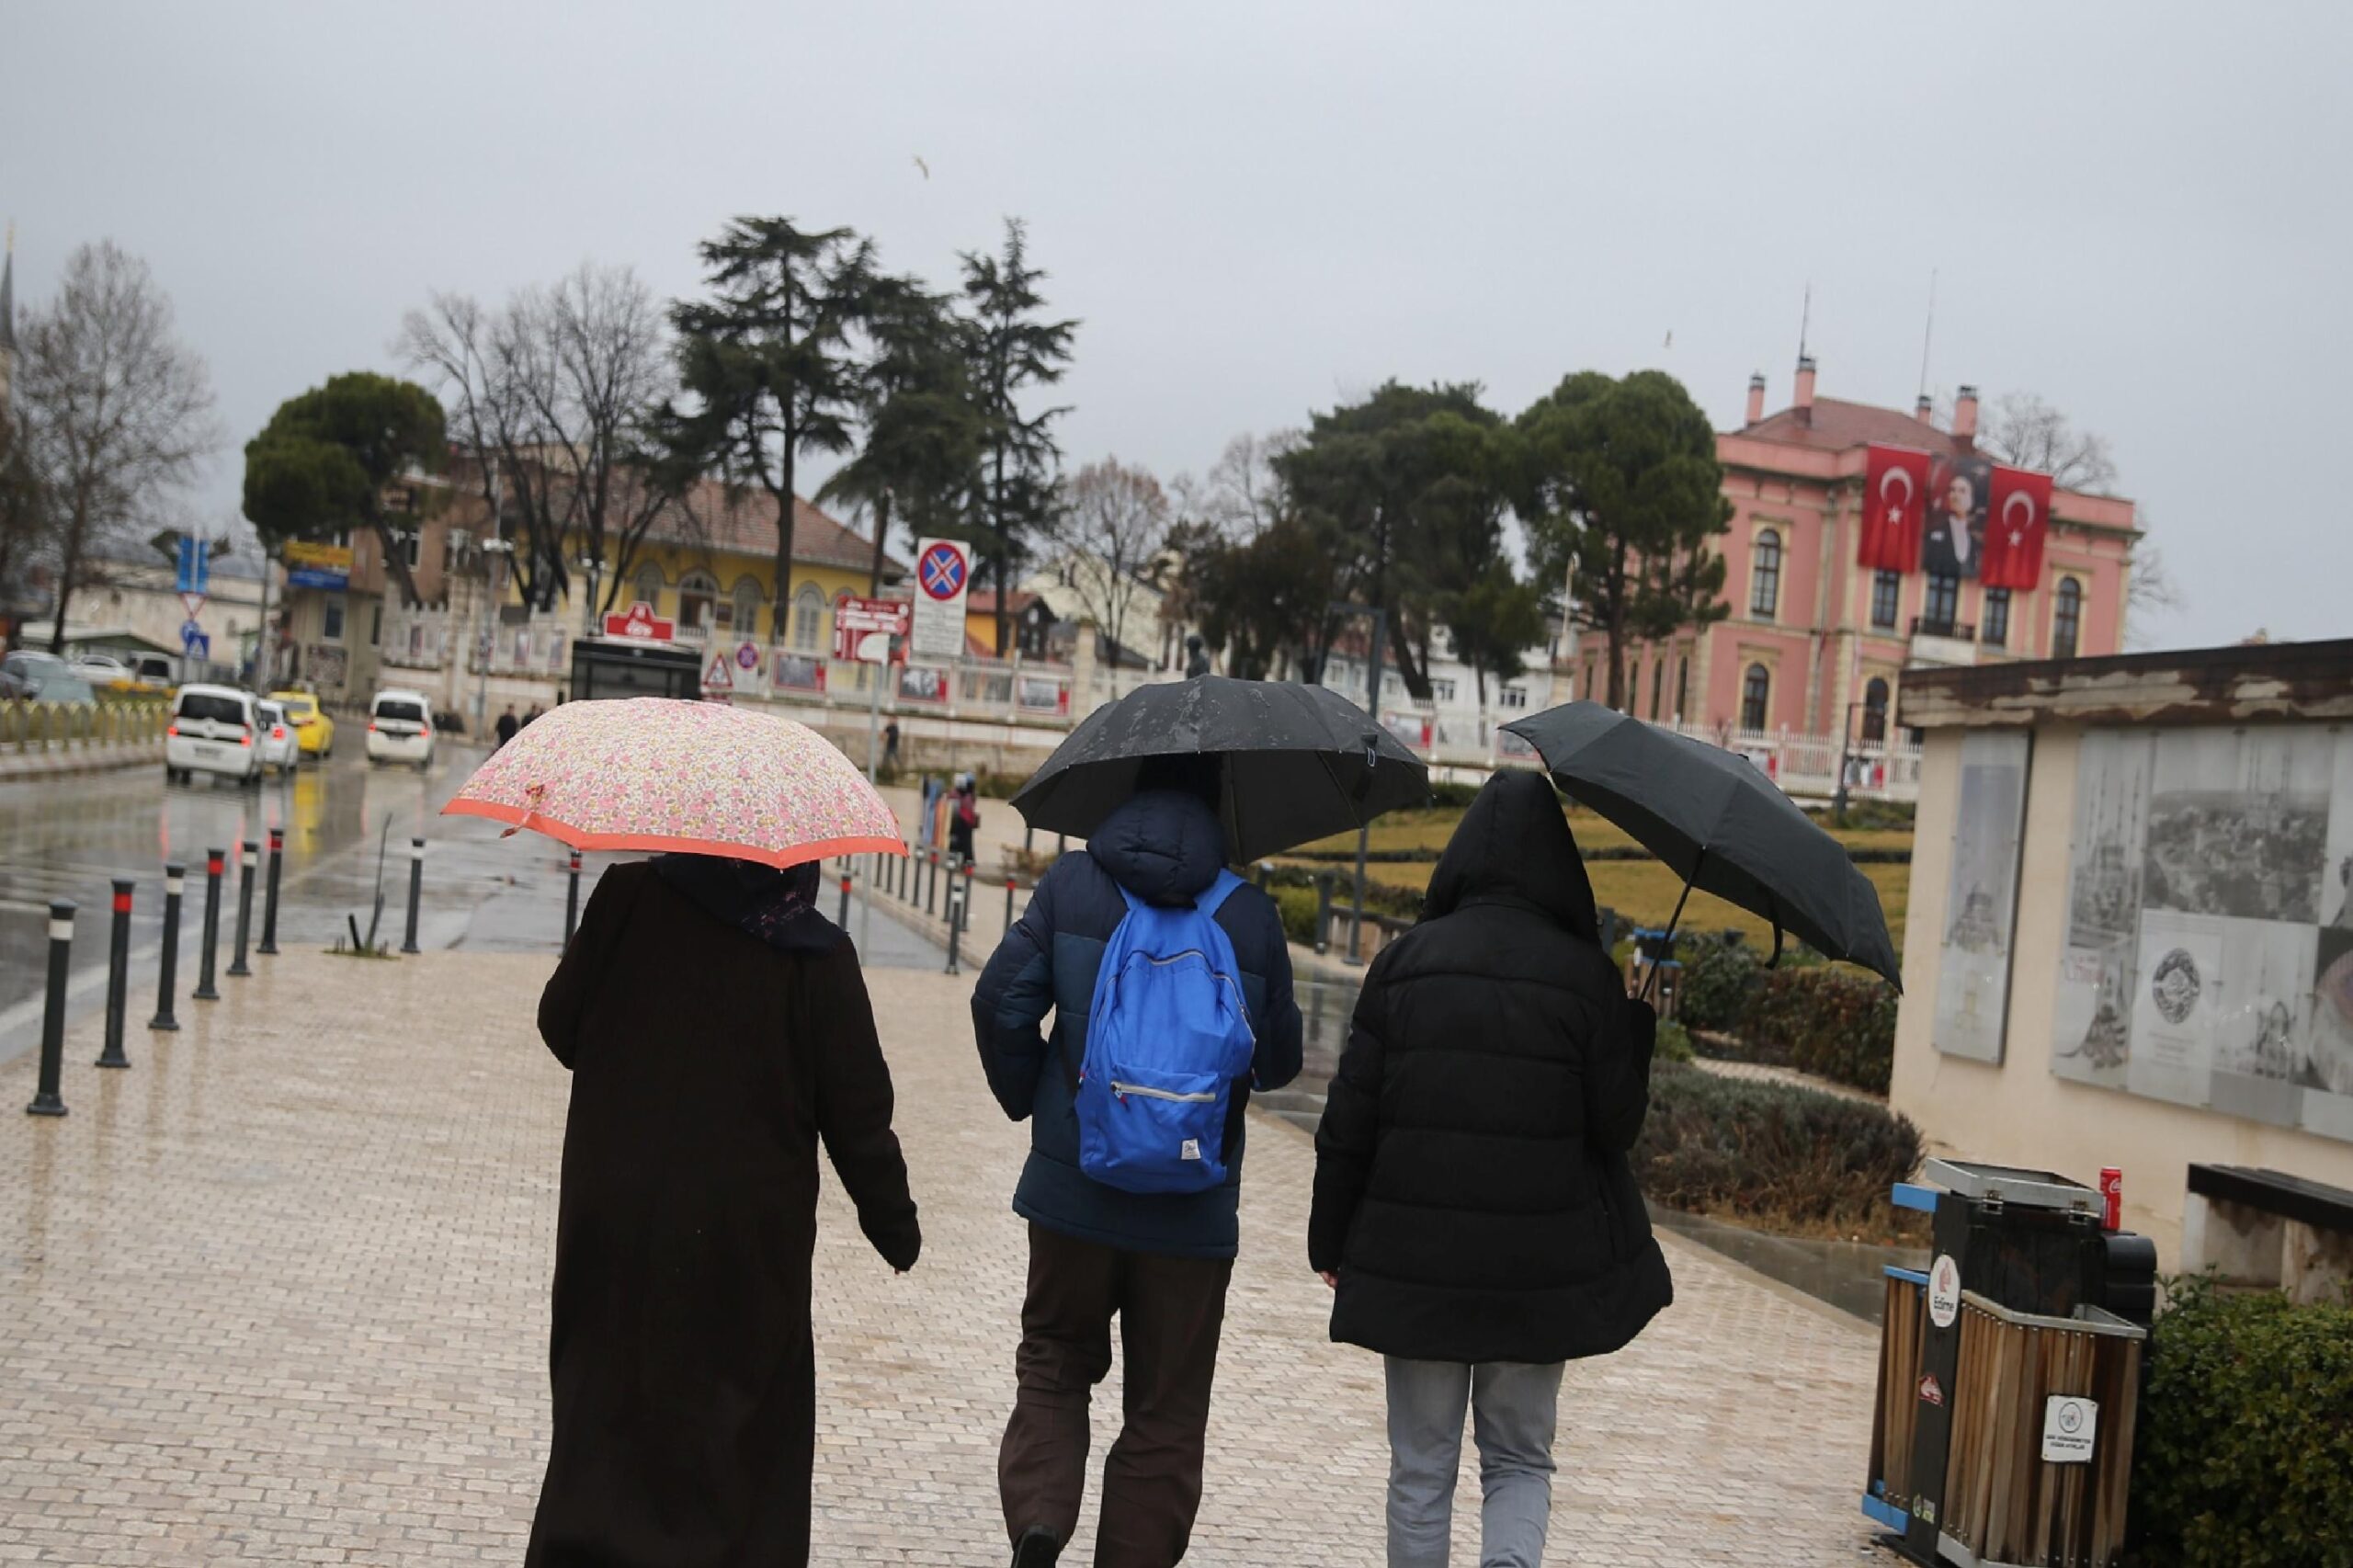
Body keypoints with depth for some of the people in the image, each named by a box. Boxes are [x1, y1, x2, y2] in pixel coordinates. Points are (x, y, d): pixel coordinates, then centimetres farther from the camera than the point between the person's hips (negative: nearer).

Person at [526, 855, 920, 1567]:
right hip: (743, 1239, -2)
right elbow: (857, 1114, -6)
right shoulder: (819, 956, -11)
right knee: (745, 1434, 11)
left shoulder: (627, 899, -8)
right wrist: (895, 1226, 7)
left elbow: (560, 1027, 0)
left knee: (603, 1415, 16)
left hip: (614, 1223, 2)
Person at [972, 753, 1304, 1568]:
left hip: (1074, 1189, 1)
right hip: (1193, 1210, 0)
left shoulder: (1072, 883, -4)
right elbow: (1278, 1061, 2)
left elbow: (1001, 998, -8)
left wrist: (1027, 1097, 8)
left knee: (1054, 1360, 19)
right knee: (1166, 1409, 11)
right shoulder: (1253, 915, -4)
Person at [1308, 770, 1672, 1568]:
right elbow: (1617, 1125, -3)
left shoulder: (1405, 961, -4)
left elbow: (1350, 1118, -3)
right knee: (1519, 1460, 15)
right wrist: (1637, 1024, 12)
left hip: (1413, 1261, 1)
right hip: (1538, 1265, 0)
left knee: (1421, 1469, 14)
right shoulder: (1585, 973, -7)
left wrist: (1330, 1240, 7)